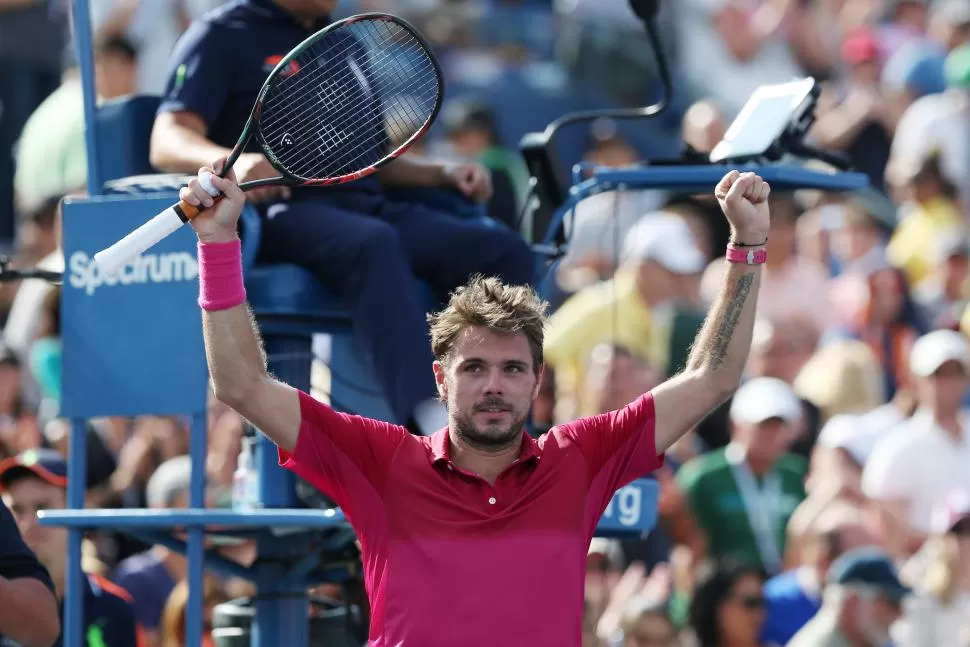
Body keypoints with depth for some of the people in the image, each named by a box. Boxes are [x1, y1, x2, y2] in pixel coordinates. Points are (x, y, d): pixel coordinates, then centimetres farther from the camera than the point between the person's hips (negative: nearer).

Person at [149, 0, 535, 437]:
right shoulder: (222, 36, 6)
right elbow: (167, 143, -7)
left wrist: (442, 174, 10)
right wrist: (234, 163, -29)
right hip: (279, 213, -6)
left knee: (502, 250, -19)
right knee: (373, 244, -39)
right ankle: (432, 422, -52)